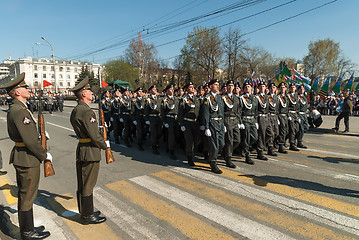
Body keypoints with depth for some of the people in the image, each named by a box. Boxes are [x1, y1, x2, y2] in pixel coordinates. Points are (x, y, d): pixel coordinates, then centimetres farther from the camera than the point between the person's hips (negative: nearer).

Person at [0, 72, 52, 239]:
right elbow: (30, 140, -24)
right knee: (27, 196, 3)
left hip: (21, 156, 10)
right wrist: (45, 155, -12)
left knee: (24, 194, 19)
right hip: (28, 159, -10)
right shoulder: (20, 111, -21)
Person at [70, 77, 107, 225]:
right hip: (90, 152, -10)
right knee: (88, 186, 3)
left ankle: (84, 212, 34)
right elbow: (95, 136, -21)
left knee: (82, 184, 19)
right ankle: (87, 216, 18)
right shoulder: (87, 112, -21)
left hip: (81, 150, 10)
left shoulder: (75, 111, 10)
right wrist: (105, 145, -5)